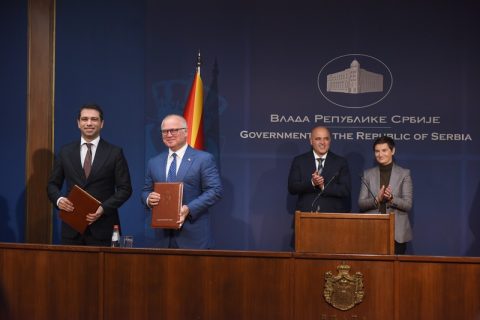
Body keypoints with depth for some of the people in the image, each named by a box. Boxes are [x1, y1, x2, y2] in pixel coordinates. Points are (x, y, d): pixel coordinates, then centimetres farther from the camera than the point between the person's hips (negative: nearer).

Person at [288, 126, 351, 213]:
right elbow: (292, 188, -2)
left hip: (332, 214, 0)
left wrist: (324, 186, -15)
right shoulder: (299, 161, 7)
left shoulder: (341, 162, 6)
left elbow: (346, 190, -2)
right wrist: (311, 183, -17)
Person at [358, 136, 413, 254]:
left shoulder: (404, 173, 5)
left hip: (397, 233, -1)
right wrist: (377, 199, -14)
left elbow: (408, 205, -2)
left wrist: (391, 199, -20)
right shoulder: (368, 174, 11)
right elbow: (361, 203, 4)